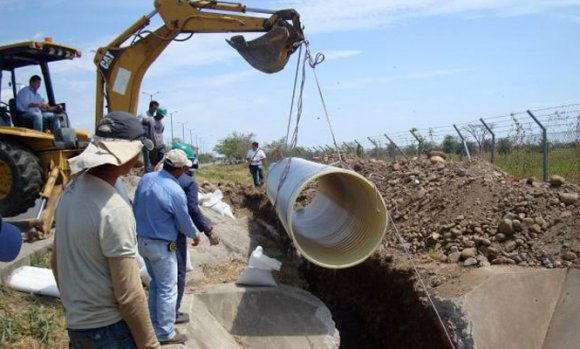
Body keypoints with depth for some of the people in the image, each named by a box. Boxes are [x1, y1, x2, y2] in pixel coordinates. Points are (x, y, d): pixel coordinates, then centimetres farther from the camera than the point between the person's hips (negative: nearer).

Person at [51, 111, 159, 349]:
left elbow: (57, 262, 10)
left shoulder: (71, 191, -1)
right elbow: (128, 294, -21)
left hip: (76, 325, 7)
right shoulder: (114, 209, -25)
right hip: (108, 330, -7)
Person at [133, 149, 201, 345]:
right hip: (161, 246, -8)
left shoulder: (146, 179, -3)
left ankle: (154, 325, 34)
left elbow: (135, 208, 8)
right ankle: (166, 333, 15)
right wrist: (195, 235, 9)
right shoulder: (175, 191, -24)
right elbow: (184, 222, -11)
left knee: (155, 284, 22)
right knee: (168, 289, 6)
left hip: (142, 241, 8)